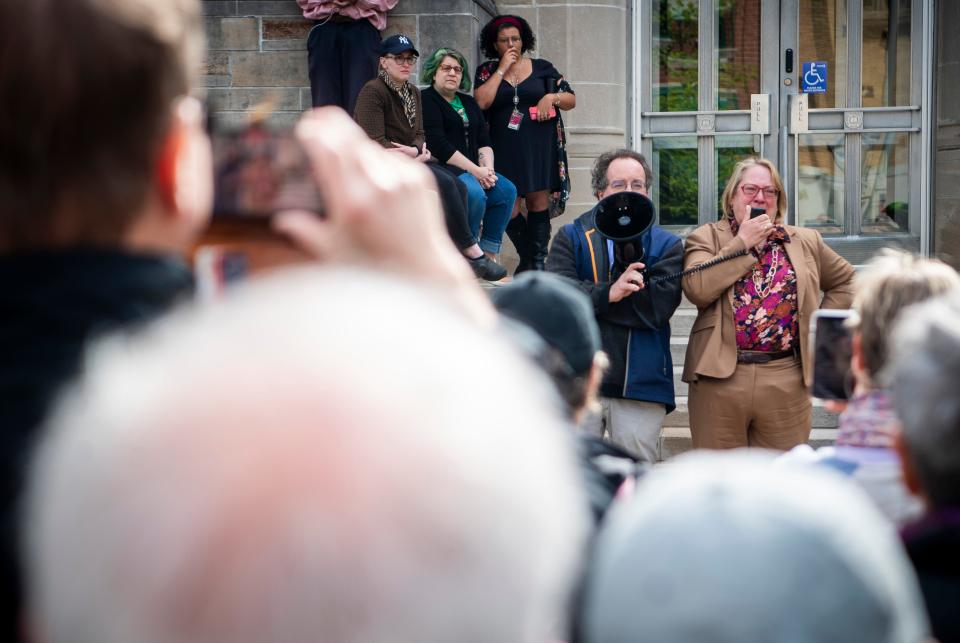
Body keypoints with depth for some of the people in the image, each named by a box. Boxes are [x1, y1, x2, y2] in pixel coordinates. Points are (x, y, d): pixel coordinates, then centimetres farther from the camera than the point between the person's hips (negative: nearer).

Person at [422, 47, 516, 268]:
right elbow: (437, 145, -13)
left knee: (507, 190, -18)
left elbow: (484, 142, 15)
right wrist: (475, 171, -17)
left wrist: (487, 168, -7)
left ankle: (489, 255, -15)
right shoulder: (427, 100, -2)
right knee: (475, 193, -33)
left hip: (473, 169, 7)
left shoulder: (468, 103, 22)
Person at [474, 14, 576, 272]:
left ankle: (538, 259, -2)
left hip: (539, 144, 0)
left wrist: (551, 97, -8)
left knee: (538, 199, -6)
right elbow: (481, 102, -8)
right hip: (505, 147, 0)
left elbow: (571, 100, 12)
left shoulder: (542, 67, 11)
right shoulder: (487, 71, 11)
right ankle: (527, 257, 8)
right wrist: (503, 68, -4)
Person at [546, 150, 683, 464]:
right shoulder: (570, 237, 11)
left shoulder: (666, 246, 9)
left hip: (640, 385, 0)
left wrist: (588, 299, -9)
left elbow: (658, 306, -9)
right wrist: (608, 293, -21)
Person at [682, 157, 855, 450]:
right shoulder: (705, 238, 6)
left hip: (786, 382, 2)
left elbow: (845, 282, 24)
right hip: (720, 377, -2)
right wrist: (743, 243, -8)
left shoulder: (806, 242, 14)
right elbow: (697, 290, -12)